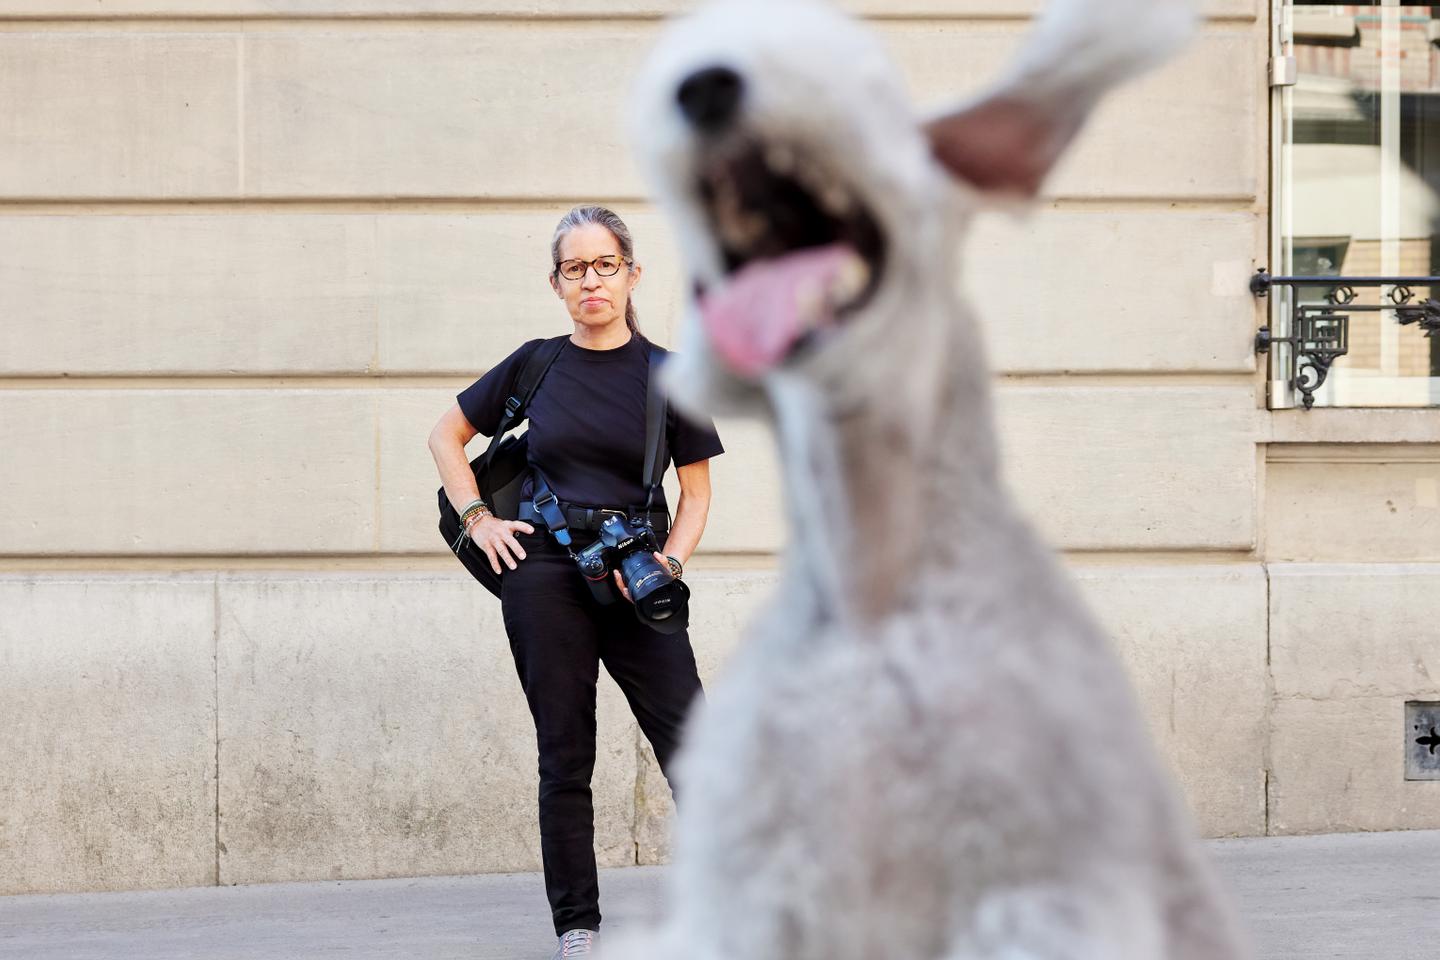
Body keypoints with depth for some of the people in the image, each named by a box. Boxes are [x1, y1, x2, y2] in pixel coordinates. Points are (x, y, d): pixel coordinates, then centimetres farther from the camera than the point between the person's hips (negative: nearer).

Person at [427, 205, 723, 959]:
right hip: (543, 575, 1)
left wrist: (669, 563, -11)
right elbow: (446, 436, 18)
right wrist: (478, 519, 6)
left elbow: (696, 492, 6)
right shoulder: (536, 366, 6)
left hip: (632, 584, -1)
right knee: (565, 756, 5)